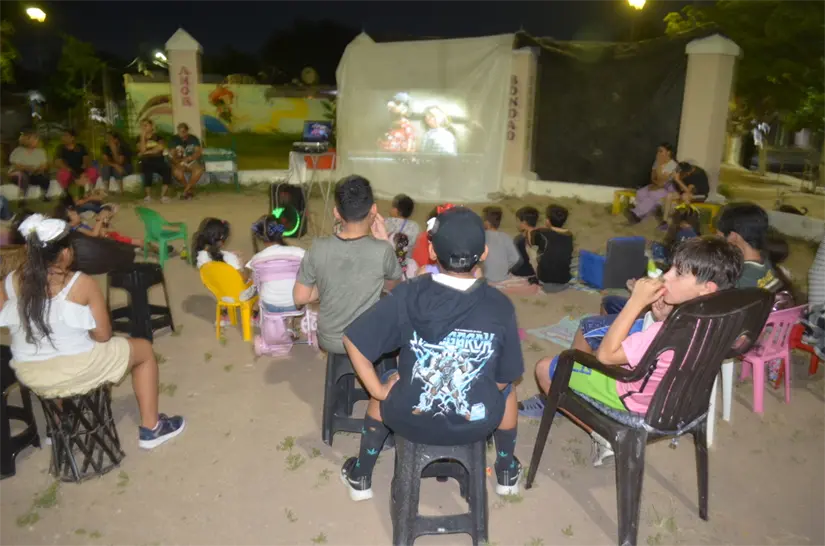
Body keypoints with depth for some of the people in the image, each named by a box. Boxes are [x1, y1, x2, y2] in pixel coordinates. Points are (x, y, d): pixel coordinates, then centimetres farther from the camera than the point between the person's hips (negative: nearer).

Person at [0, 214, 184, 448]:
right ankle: (150, 429, 21)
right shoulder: (82, 283, -16)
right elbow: (103, 335, -11)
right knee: (144, 350, 16)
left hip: (28, 375, 6)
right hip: (74, 372, -6)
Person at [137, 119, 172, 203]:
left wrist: (148, 152, -5)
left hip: (159, 161, 1)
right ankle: (148, 195, -24)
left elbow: (161, 147, -5)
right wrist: (143, 136, -5)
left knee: (167, 170, -33)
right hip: (147, 162, -1)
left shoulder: (158, 136, 13)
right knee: (148, 171, -37)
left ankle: (163, 195, -29)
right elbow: (142, 150, -6)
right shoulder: (140, 138, 11)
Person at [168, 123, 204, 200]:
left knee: (199, 170, -35)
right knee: (176, 172, -36)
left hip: (192, 161, 1)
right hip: (179, 162, 0)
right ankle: (190, 189, -12)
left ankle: (185, 191, -22)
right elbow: (172, 155, -8)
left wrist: (188, 158, -25)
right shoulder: (174, 139, -3)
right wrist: (177, 161, -29)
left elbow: (198, 152, -10)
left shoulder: (193, 139, -1)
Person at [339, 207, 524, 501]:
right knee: (507, 389, 32)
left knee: (386, 388, 34)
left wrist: (378, 390, 2)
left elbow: (352, 340, -9)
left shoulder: (408, 296, -16)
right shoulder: (500, 306, -14)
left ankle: (361, 476, 45)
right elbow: (505, 378, -3)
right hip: (476, 425, 1)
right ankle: (507, 472, 48)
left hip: (409, 420, 0)